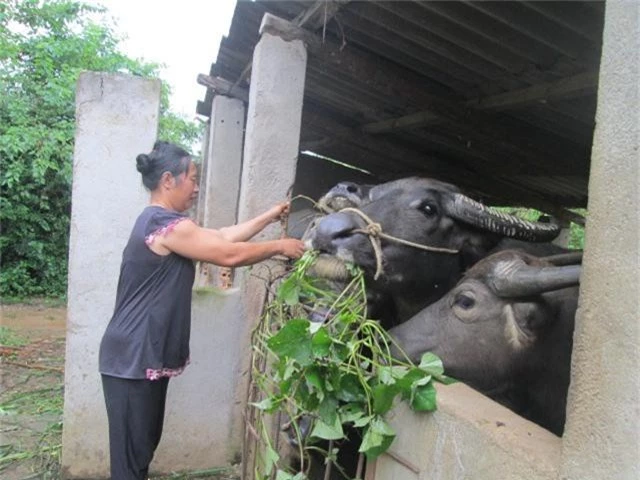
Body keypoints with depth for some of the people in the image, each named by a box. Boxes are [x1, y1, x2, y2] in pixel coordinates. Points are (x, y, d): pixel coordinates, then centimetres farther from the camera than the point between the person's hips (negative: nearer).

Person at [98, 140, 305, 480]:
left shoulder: (162, 223, 14)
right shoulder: (166, 224, -19)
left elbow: (222, 236, 14)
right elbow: (230, 255, -18)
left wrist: (269, 217, 15)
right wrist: (280, 247, -5)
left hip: (147, 357, 10)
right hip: (134, 358, -10)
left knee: (144, 445, 19)